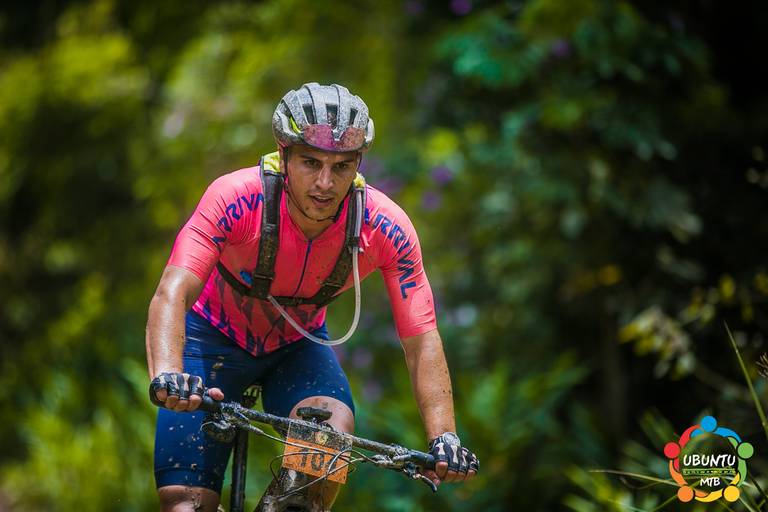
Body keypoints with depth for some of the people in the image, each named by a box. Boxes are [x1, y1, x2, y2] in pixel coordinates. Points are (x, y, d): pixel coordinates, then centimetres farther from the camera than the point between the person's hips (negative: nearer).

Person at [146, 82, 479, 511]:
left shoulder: (385, 227, -26)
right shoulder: (236, 198, -33)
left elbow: (422, 340, -25)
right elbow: (173, 294, -42)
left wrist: (444, 437, -39)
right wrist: (166, 375, -62)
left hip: (298, 345, 2)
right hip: (215, 336, -2)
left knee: (336, 434, -30)